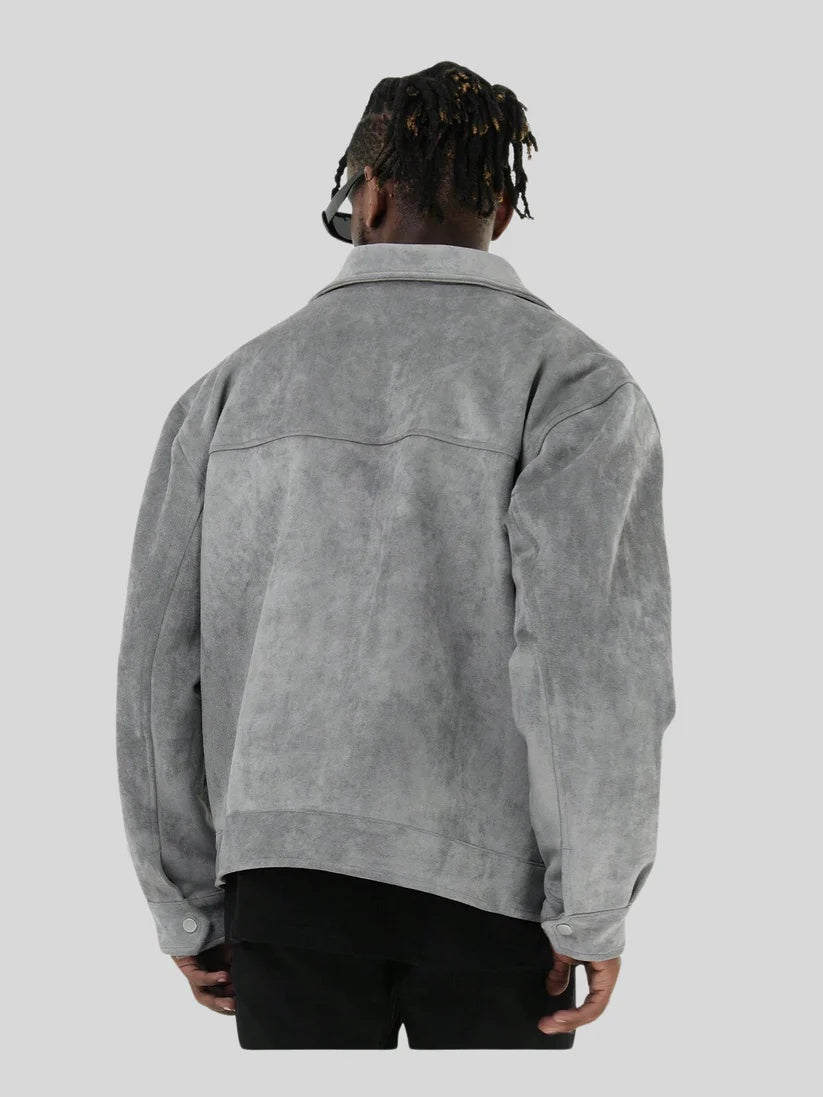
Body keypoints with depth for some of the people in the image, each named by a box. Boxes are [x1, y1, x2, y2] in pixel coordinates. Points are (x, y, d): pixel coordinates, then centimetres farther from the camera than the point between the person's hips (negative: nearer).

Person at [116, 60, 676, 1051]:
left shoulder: (237, 386, 9)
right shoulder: (574, 379, -3)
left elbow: (163, 658, 6)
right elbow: (592, 638, -18)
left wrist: (188, 907, 13)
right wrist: (597, 910, -13)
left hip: (292, 866, 3)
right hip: (487, 883, -3)